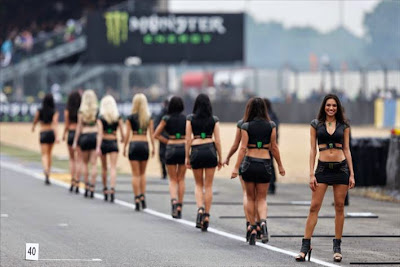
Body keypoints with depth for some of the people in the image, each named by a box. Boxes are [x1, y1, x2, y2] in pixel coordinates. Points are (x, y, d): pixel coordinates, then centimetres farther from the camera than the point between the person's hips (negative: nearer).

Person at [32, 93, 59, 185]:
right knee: (49, 154, 18)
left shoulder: (39, 111, -4)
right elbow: (55, 124, -16)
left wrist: (33, 127, 35)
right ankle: (48, 174, 25)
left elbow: (35, 121, 12)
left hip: (43, 133, -2)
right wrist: (56, 137, -22)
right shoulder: (54, 112, -6)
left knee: (44, 155, -6)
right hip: (51, 132, 2)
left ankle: (46, 172, -31)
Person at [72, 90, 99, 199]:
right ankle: (92, 188, -4)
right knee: (94, 163, 2)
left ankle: (86, 186, 12)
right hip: (95, 135, 0)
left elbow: (79, 127, -1)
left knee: (85, 162, 15)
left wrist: (75, 141, 5)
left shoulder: (81, 111, -2)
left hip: (84, 136, 0)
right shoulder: (98, 110, -2)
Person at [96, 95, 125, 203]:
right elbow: (122, 132, 0)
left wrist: (98, 147, -17)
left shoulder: (101, 118, -7)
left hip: (103, 142, 0)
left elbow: (100, 134, -14)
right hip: (113, 142, 0)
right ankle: (112, 188, -25)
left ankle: (105, 190, 24)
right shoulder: (118, 117, -2)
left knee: (104, 168, 15)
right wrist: (123, 138, 21)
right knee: (113, 167, -5)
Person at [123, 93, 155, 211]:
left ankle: (137, 199, -2)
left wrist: (124, 147, 5)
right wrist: (153, 147, 8)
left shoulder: (130, 118, -4)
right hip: (145, 144, 2)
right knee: (142, 173, 17)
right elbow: (151, 134, 1)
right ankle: (142, 196, 7)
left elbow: (127, 135, -3)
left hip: (133, 144, -2)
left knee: (135, 174, 2)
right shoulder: (149, 118, 1)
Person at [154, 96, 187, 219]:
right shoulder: (186, 119, 1)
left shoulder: (166, 119, -2)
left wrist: (168, 142, 8)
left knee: (173, 180, 9)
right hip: (183, 148, 1)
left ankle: (173, 200, -18)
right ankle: (179, 206, 13)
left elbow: (156, 134, -1)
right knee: (181, 179, 13)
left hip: (171, 149, -1)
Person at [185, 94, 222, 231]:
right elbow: (217, 141, 0)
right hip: (210, 151, 0)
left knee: (199, 185, 13)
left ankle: (200, 208, -12)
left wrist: (187, 157, 4)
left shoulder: (190, 119, -1)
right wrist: (220, 158, 8)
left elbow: (188, 139, -2)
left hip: (196, 151, 0)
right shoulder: (214, 120, 0)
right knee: (208, 186, 7)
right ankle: (206, 216, 5)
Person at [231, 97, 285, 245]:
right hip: (265, 164, 1)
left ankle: (252, 230, 13)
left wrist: (236, 167, -7)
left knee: (250, 198, 13)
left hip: (249, 163, -1)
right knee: (262, 198, 8)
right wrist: (280, 166, 12)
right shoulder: (271, 126, 0)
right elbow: (274, 147, 3)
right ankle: (263, 222, -20)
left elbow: (243, 148, -9)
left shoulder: (246, 126, -5)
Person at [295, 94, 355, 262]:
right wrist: (311, 174, -3)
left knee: (339, 207, 3)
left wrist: (351, 174, 3)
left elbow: (346, 149, 9)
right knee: (314, 207, -6)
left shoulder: (343, 125, 7)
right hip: (323, 168, -1)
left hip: (341, 168, 1)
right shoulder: (316, 124, 5)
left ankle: (337, 247, 10)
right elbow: (313, 149, 4)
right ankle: (305, 246, -4)